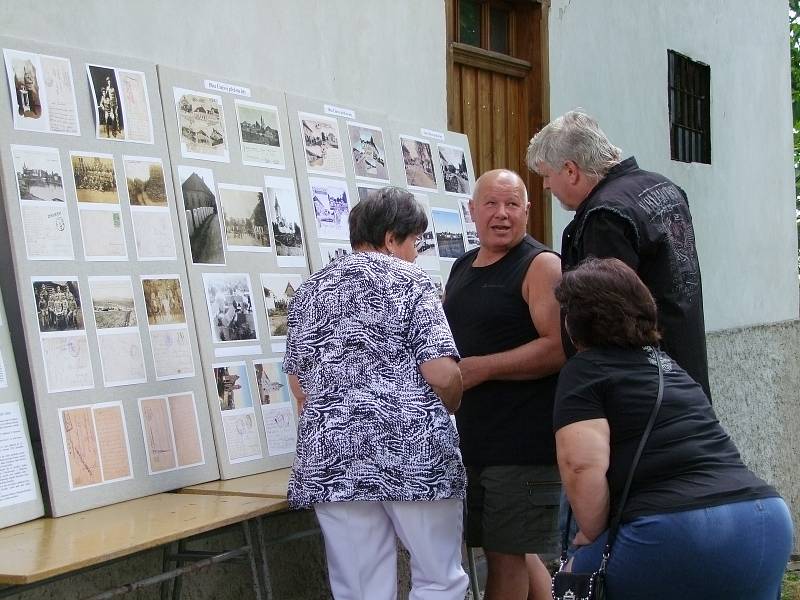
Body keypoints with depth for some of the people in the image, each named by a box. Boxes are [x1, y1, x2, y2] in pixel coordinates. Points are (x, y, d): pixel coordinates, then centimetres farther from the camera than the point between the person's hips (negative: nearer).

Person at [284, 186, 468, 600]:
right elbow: (442, 374, -9)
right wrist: (450, 406, 12)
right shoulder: (409, 281, -1)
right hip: (413, 451, -4)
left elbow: (298, 385, 15)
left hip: (332, 456, 4)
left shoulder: (310, 290, 14)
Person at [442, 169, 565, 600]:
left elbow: (559, 347, -20)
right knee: (511, 551, 16)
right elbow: (449, 341, 28)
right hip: (473, 440, 8)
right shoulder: (463, 267, 14)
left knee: (505, 555, -2)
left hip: (525, 443, -8)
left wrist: (480, 368, -20)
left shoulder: (540, 265, -9)